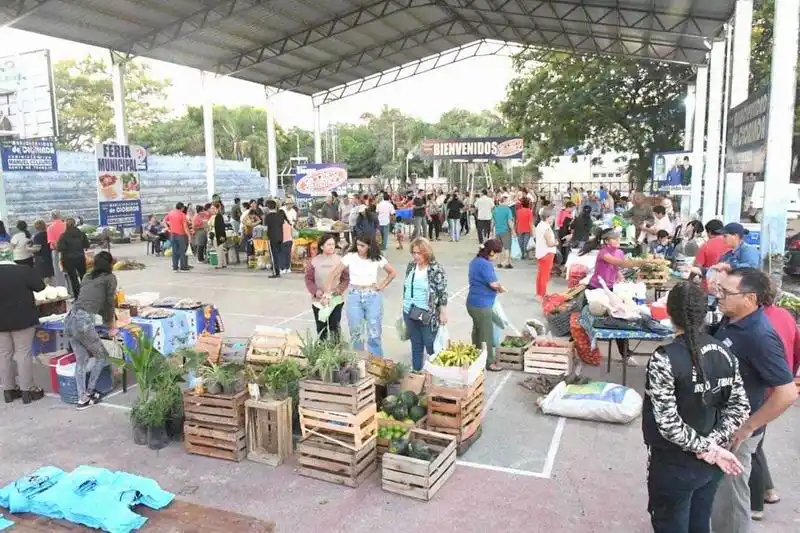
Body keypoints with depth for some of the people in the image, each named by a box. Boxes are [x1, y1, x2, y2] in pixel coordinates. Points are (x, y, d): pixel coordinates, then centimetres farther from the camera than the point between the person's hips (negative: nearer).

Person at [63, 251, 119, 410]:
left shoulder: (88, 277, 23)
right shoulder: (110, 278, 6)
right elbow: (110, 303, 9)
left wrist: (109, 319, 45)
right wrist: (112, 326, 23)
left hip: (69, 320, 6)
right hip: (83, 321, -6)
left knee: (81, 360, 15)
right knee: (101, 356, 14)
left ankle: (82, 399, 15)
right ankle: (89, 392, 17)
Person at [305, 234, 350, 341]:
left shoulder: (340, 260, -6)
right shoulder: (314, 261, -4)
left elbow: (346, 279, -1)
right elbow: (308, 279, 0)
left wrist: (339, 289, -16)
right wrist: (315, 291, -14)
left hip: (336, 300, -1)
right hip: (318, 301, 1)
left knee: (334, 327, 2)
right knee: (321, 328, 10)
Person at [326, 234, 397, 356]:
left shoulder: (377, 259, -3)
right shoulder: (350, 257, -4)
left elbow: (393, 272, 10)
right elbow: (334, 274, -4)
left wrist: (382, 285, 1)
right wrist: (327, 292, -11)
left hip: (373, 297, -1)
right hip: (354, 296, 1)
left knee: (374, 333, 1)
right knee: (356, 333, 9)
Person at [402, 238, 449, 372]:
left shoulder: (436, 269, -14)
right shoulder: (411, 265, 4)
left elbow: (442, 293, -12)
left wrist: (443, 313, -12)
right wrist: (405, 306, 17)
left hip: (428, 315, -5)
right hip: (410, 313, 6)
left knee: (431, 346, 5)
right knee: (415, 345, 17)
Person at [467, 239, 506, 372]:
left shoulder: (475, 261, 7)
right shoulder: (485, 264, -23)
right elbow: (494, 284, -25)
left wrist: (496, 288, 7)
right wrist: (501, 289, -4)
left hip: (474, 302, 10)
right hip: (481, 305, -10)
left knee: (477, 330, 22)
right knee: (487, 334, 3)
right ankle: (489, 362, 14)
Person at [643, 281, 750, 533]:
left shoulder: (664, 359, -23)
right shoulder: (724, 353, -3)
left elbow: (668, 424, -24)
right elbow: (740, 407, -1)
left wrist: (707, 448, -13)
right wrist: (711, 444, -9)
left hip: (674, 466, -6)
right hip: (712, 464, 6)